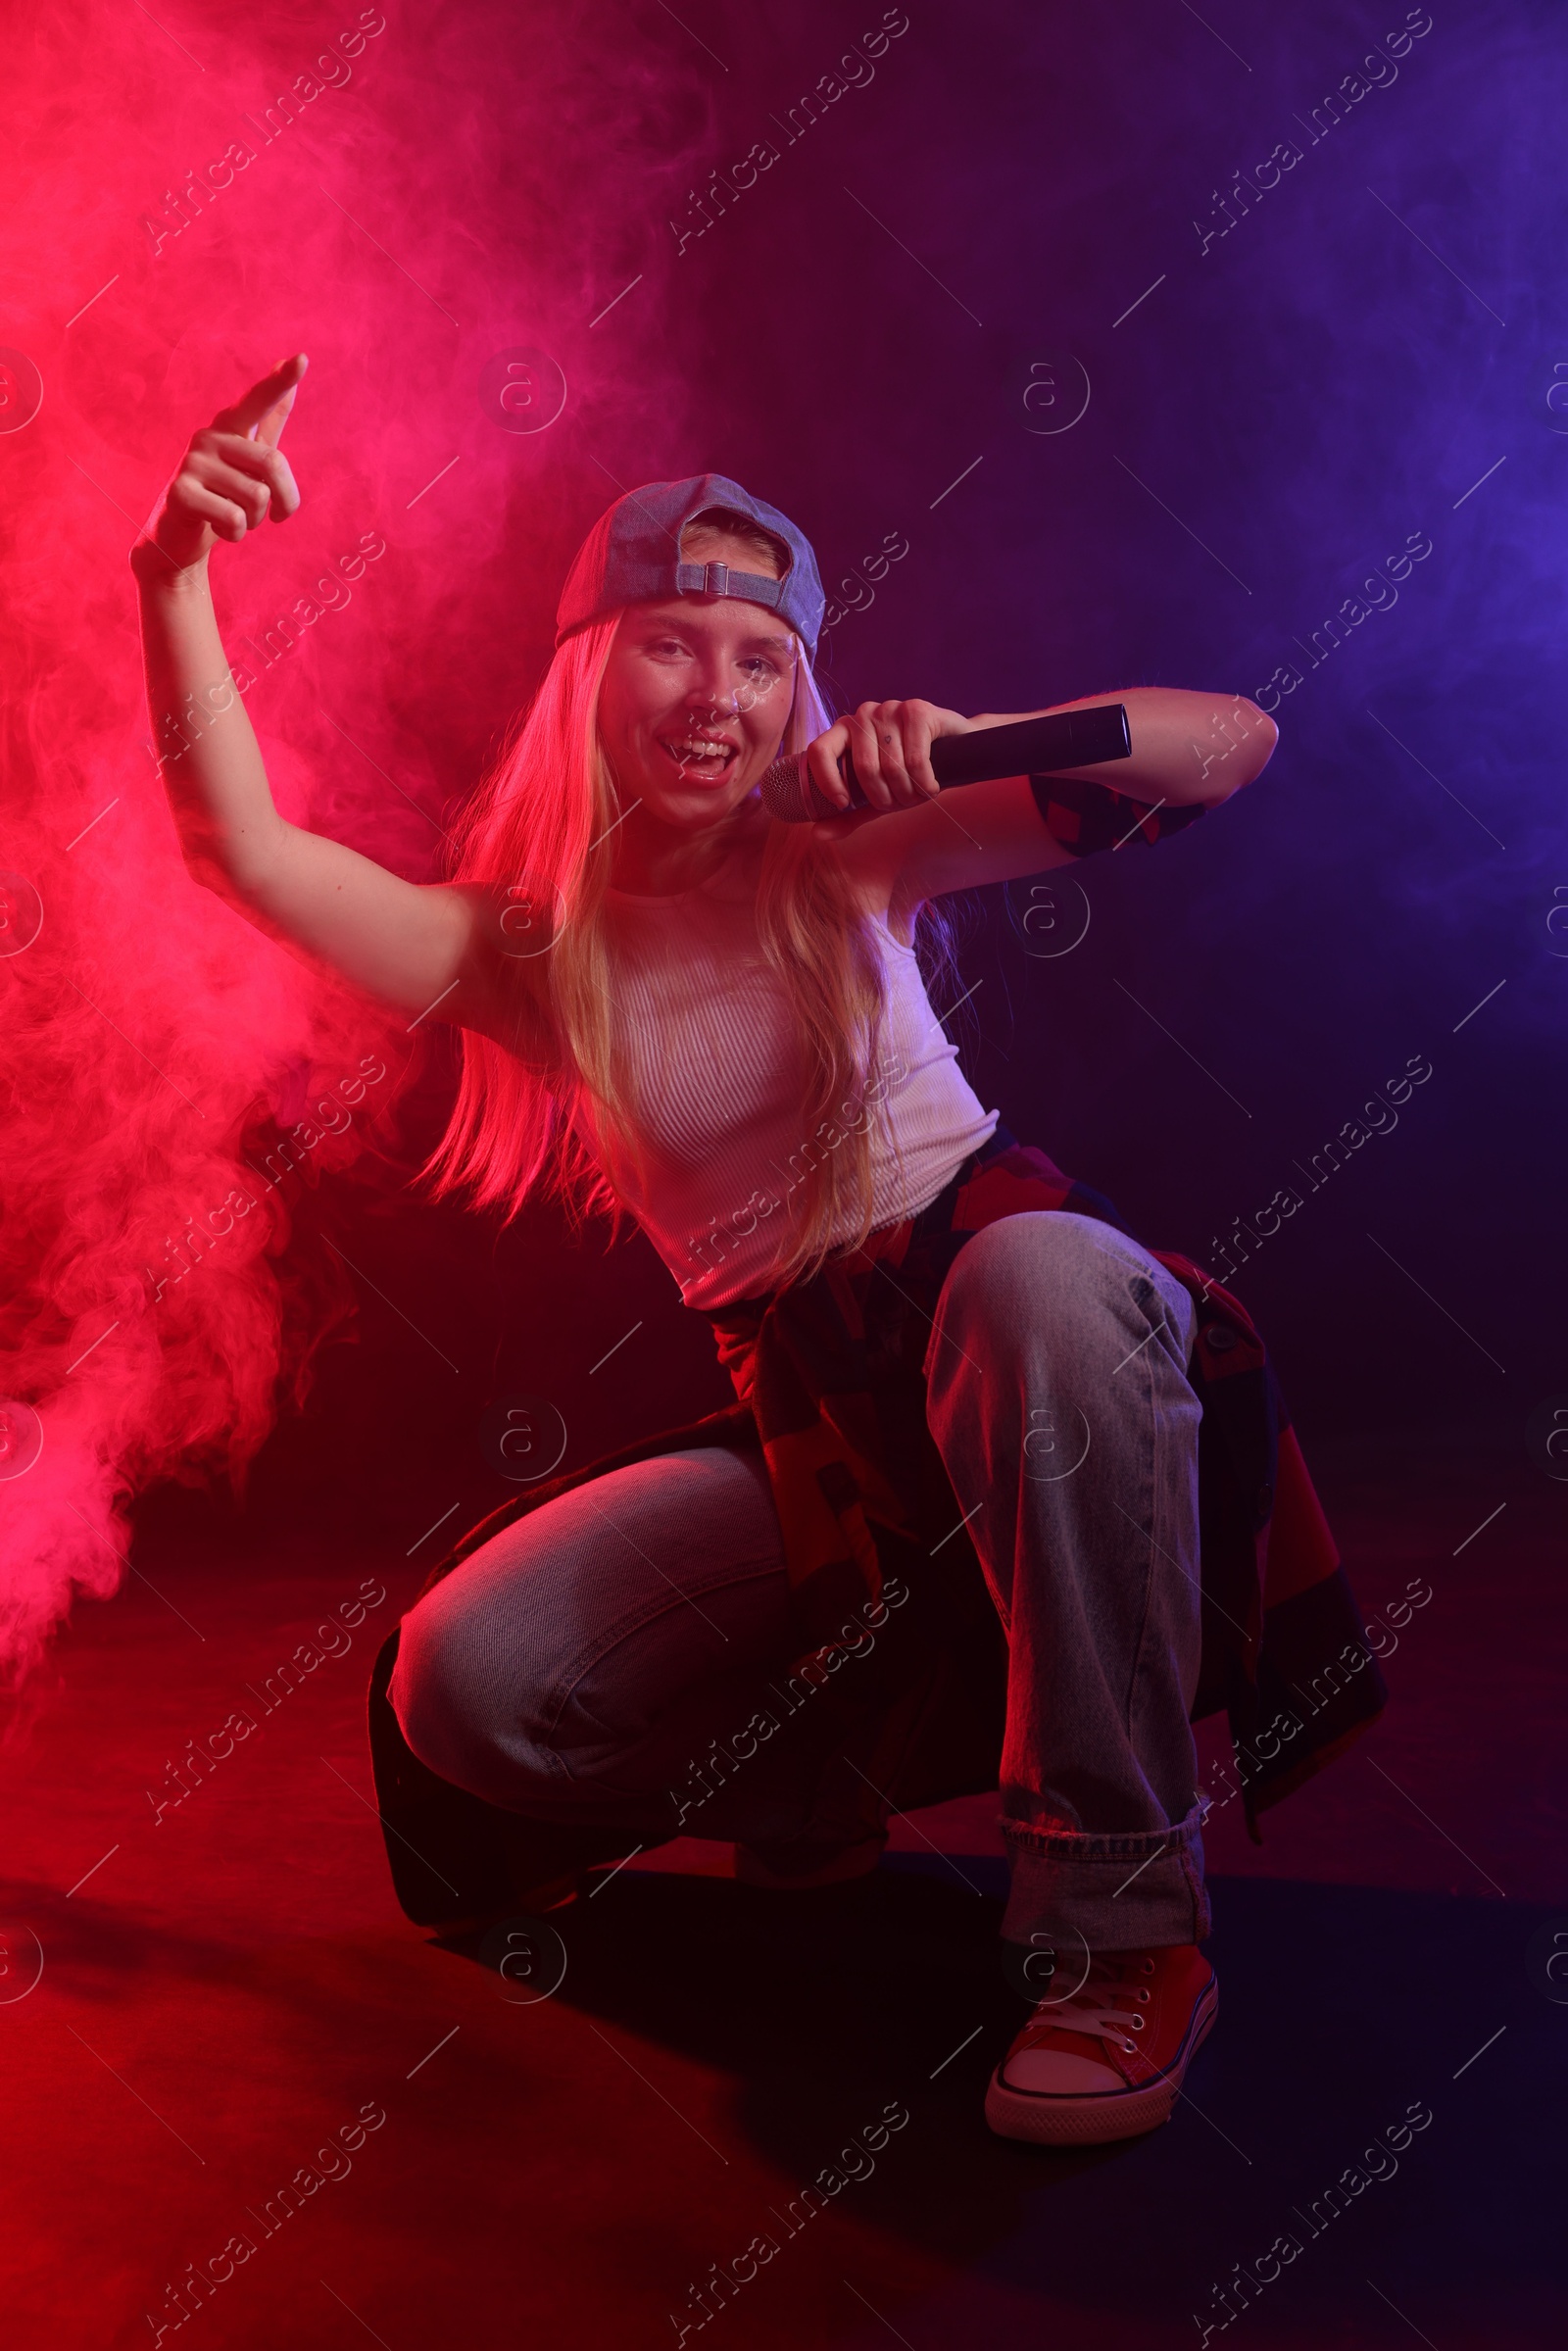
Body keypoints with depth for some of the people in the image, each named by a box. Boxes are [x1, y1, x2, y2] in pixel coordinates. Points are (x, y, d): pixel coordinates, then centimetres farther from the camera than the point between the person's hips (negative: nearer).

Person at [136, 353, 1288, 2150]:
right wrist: (176, 573, -21)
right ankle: (811, 1779, 14)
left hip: (1023, 1323, -1)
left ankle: (1125, 1920, -28)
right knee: (465, 1685, -16)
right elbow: (241, 849, -11)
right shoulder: (529, 953, 3)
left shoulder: (847, 856, 0)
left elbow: (1236, 743, -5)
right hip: (808, 1427, 2)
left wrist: (975, 744, -22)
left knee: (1035, 1279, -40)